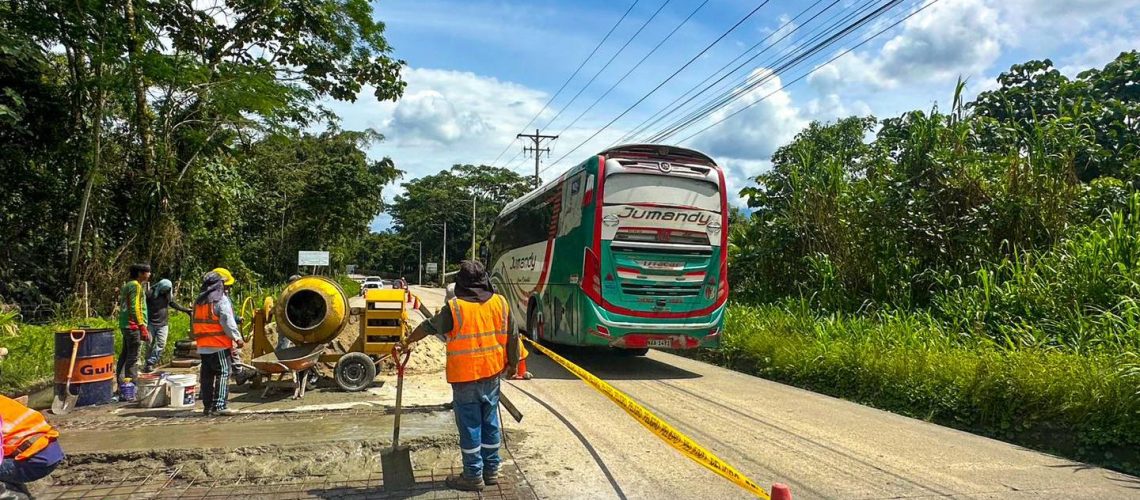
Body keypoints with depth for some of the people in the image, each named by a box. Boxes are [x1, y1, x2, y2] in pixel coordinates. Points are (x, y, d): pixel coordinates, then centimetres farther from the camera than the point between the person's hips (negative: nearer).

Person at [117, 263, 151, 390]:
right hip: (134, 326, -10)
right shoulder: (135, 286, -12)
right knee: (133, 357, -8)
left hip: (125, 325, 10)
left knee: (124, 355, 14)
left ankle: (121, 384, 20)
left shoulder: (127, 285, 19)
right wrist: (142, 327, -20)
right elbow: (135, 307, -19)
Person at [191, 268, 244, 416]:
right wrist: (237, 338, -11)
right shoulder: (221, 300, -10)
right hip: (219, 344, -8)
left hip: (203, 346, 8)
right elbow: (228, 322, -16)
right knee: (223, 374, -5)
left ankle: (208, 406, 15)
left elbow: (194, 322, 21)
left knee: (207, 375, 11)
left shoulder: (199, 300, 16)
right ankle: (219, 406, -10)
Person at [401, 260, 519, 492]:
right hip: (492, 375, 4)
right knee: (490, 423, 15)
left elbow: (428, 327, 3)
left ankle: (474, 476, 15)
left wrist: (407, 342, 20)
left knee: (470, 426, 5)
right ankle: (491, 471, 26)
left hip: (465, 378, -4)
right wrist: (512, 363, 19)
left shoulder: (454, 308, -13)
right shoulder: (501, 303, -2)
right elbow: (512, 337, 5)